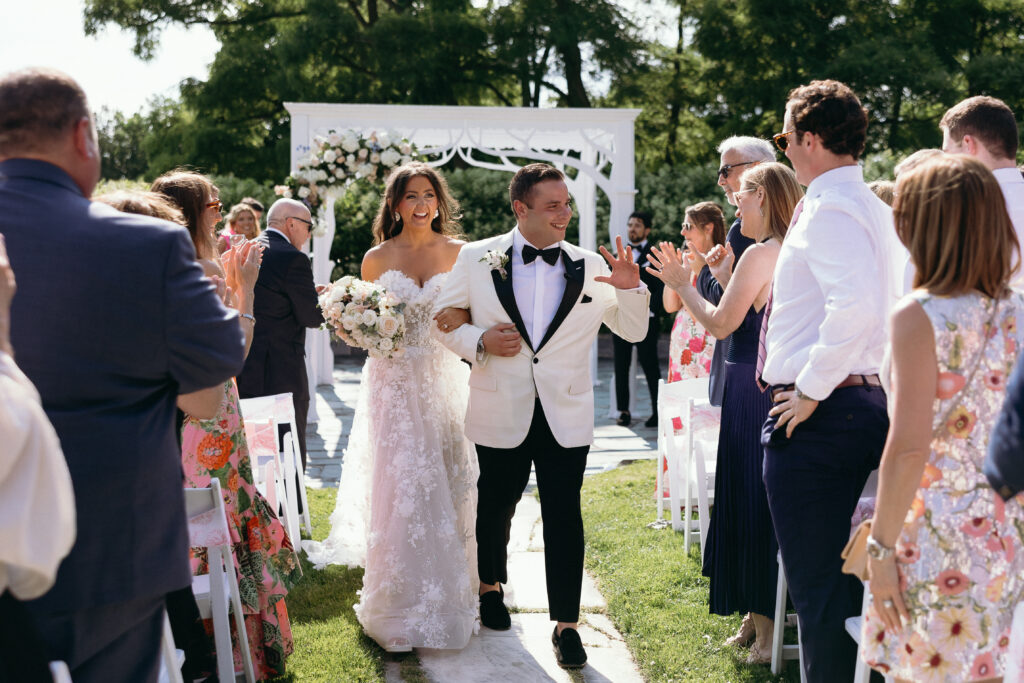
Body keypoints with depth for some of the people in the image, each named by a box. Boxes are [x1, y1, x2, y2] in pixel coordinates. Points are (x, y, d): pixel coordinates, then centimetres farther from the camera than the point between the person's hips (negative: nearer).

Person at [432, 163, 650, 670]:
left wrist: (630, 288, -16)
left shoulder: (589, 267, 0)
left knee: (564, 518, 0)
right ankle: (490, 586, 43)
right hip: (501, 414, 0)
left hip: (565, 416, 0)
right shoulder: (477, 259, -3)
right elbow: (441, 319, 5)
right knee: (496, 507, 18)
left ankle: (566, 624, 11)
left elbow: (634, 331, 3)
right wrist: (478, 341, -13)